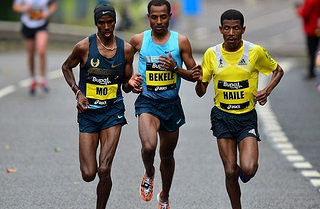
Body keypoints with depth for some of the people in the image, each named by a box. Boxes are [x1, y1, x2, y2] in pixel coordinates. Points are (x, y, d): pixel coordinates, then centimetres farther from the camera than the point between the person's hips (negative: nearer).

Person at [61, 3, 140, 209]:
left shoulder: (126, 49, -1)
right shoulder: (84, 47, -8)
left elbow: (125, 86, 9)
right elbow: (66, 67, 10)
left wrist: (131, 83, -15)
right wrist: (78, 92, -3)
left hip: (113, 110, 1)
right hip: (88, 111, 0)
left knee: (104, 171, -12)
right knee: (88, 174, -3)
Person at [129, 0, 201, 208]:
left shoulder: (181, 41, -3)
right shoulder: (138, 40, -2)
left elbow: (194, 75, 1)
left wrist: (176, 68, -17)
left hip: (171, 103, 2)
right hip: (147, 101, -2)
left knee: (167, 156, 15)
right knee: (148, 146, -27)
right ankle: (149, 174, 7)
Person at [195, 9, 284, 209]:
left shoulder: (255, 51, -7)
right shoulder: (211, 54, -3)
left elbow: (278, 71, 10)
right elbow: (201, 92, 4)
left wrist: (267, 91, -8)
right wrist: (199, 81, -19)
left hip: (247, 117, -1)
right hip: (222, 117, 1)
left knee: (248, 169, -17)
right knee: (231, 171, -2)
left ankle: (244, 171, 21)